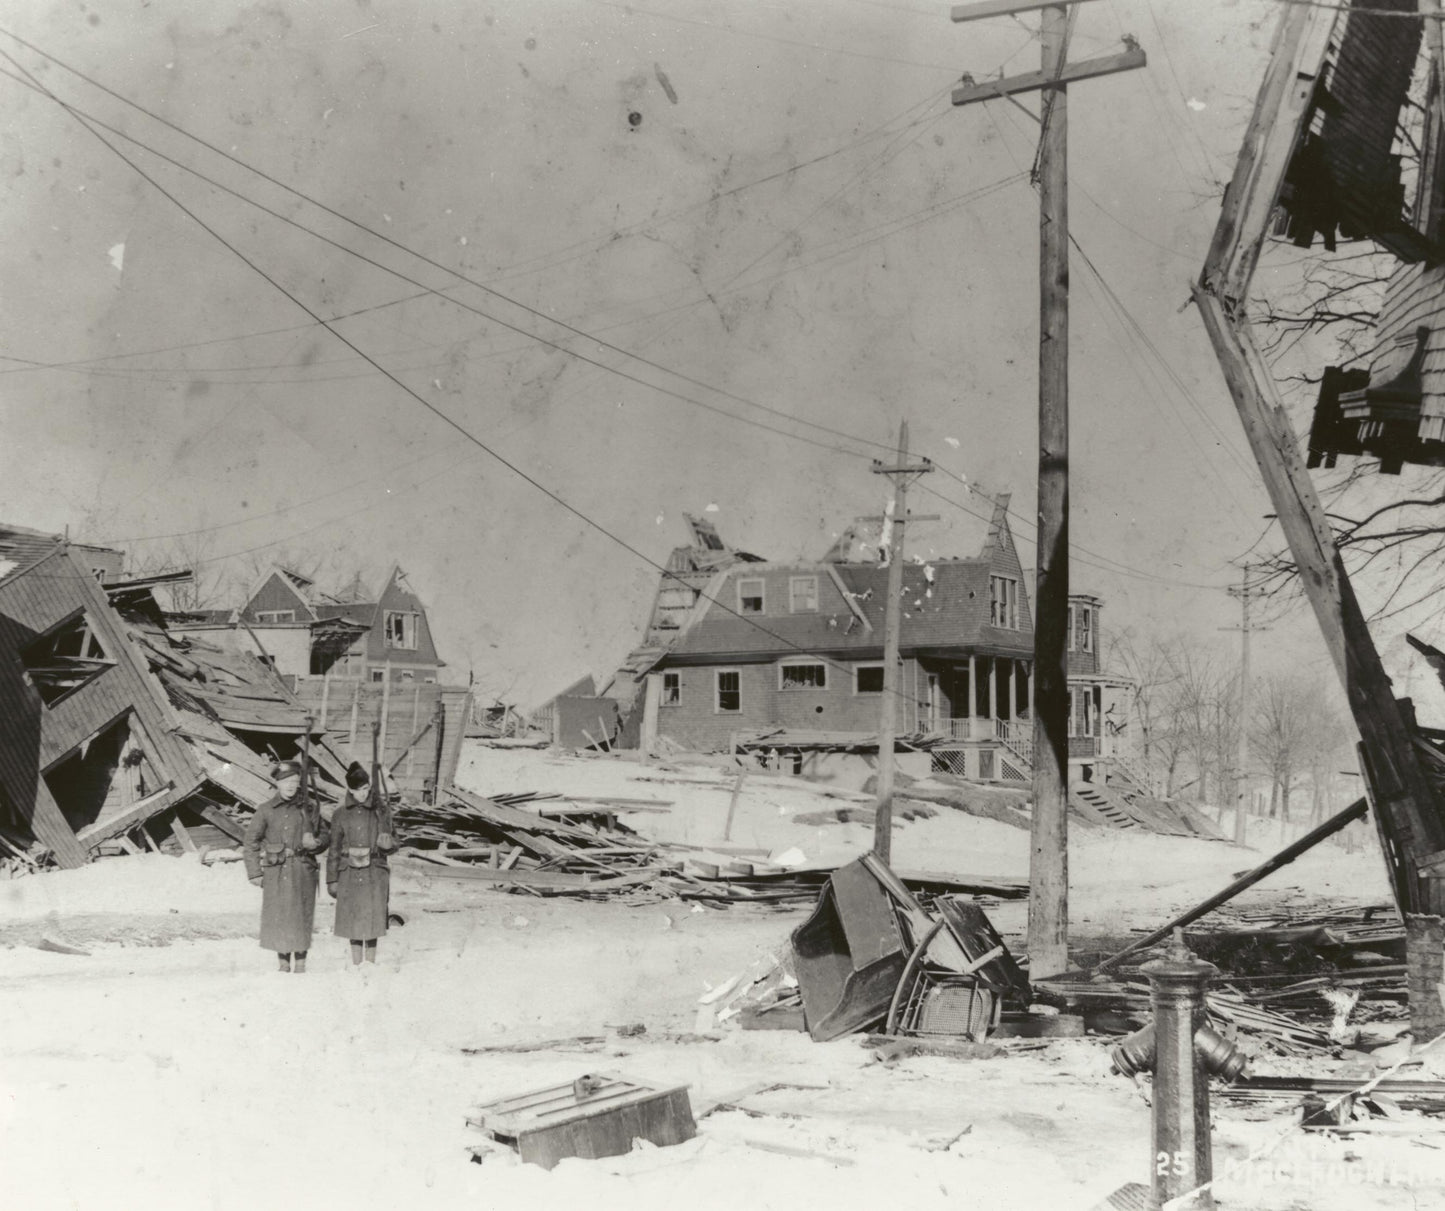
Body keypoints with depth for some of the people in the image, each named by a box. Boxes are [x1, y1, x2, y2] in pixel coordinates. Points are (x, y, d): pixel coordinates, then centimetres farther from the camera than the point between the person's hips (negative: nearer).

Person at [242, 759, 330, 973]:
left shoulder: (309, 807, 6)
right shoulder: (266, 810, 2)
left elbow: (325, 835, 15)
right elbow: (250, 842, 6)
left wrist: (315, 843, -7)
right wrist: (255, 873, 2)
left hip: (303, 870, 1)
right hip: (276, 872, -1)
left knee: (301, 918, 1)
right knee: (277, 918, 1)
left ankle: (300, 965, 10)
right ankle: (283, 963, 12)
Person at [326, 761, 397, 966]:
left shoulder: (380, 811, 3)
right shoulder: (341, 814, 4)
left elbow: (389, 845, 5)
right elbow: (334, 849, 9)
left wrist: (387, 843, -19)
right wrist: (332, 879, 6)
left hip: (375, 873, -1)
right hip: (349, 873, 1)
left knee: (372, 918, -3)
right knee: (353, 920, 4)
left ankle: (371, 964, 7)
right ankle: (356, 966, 13)